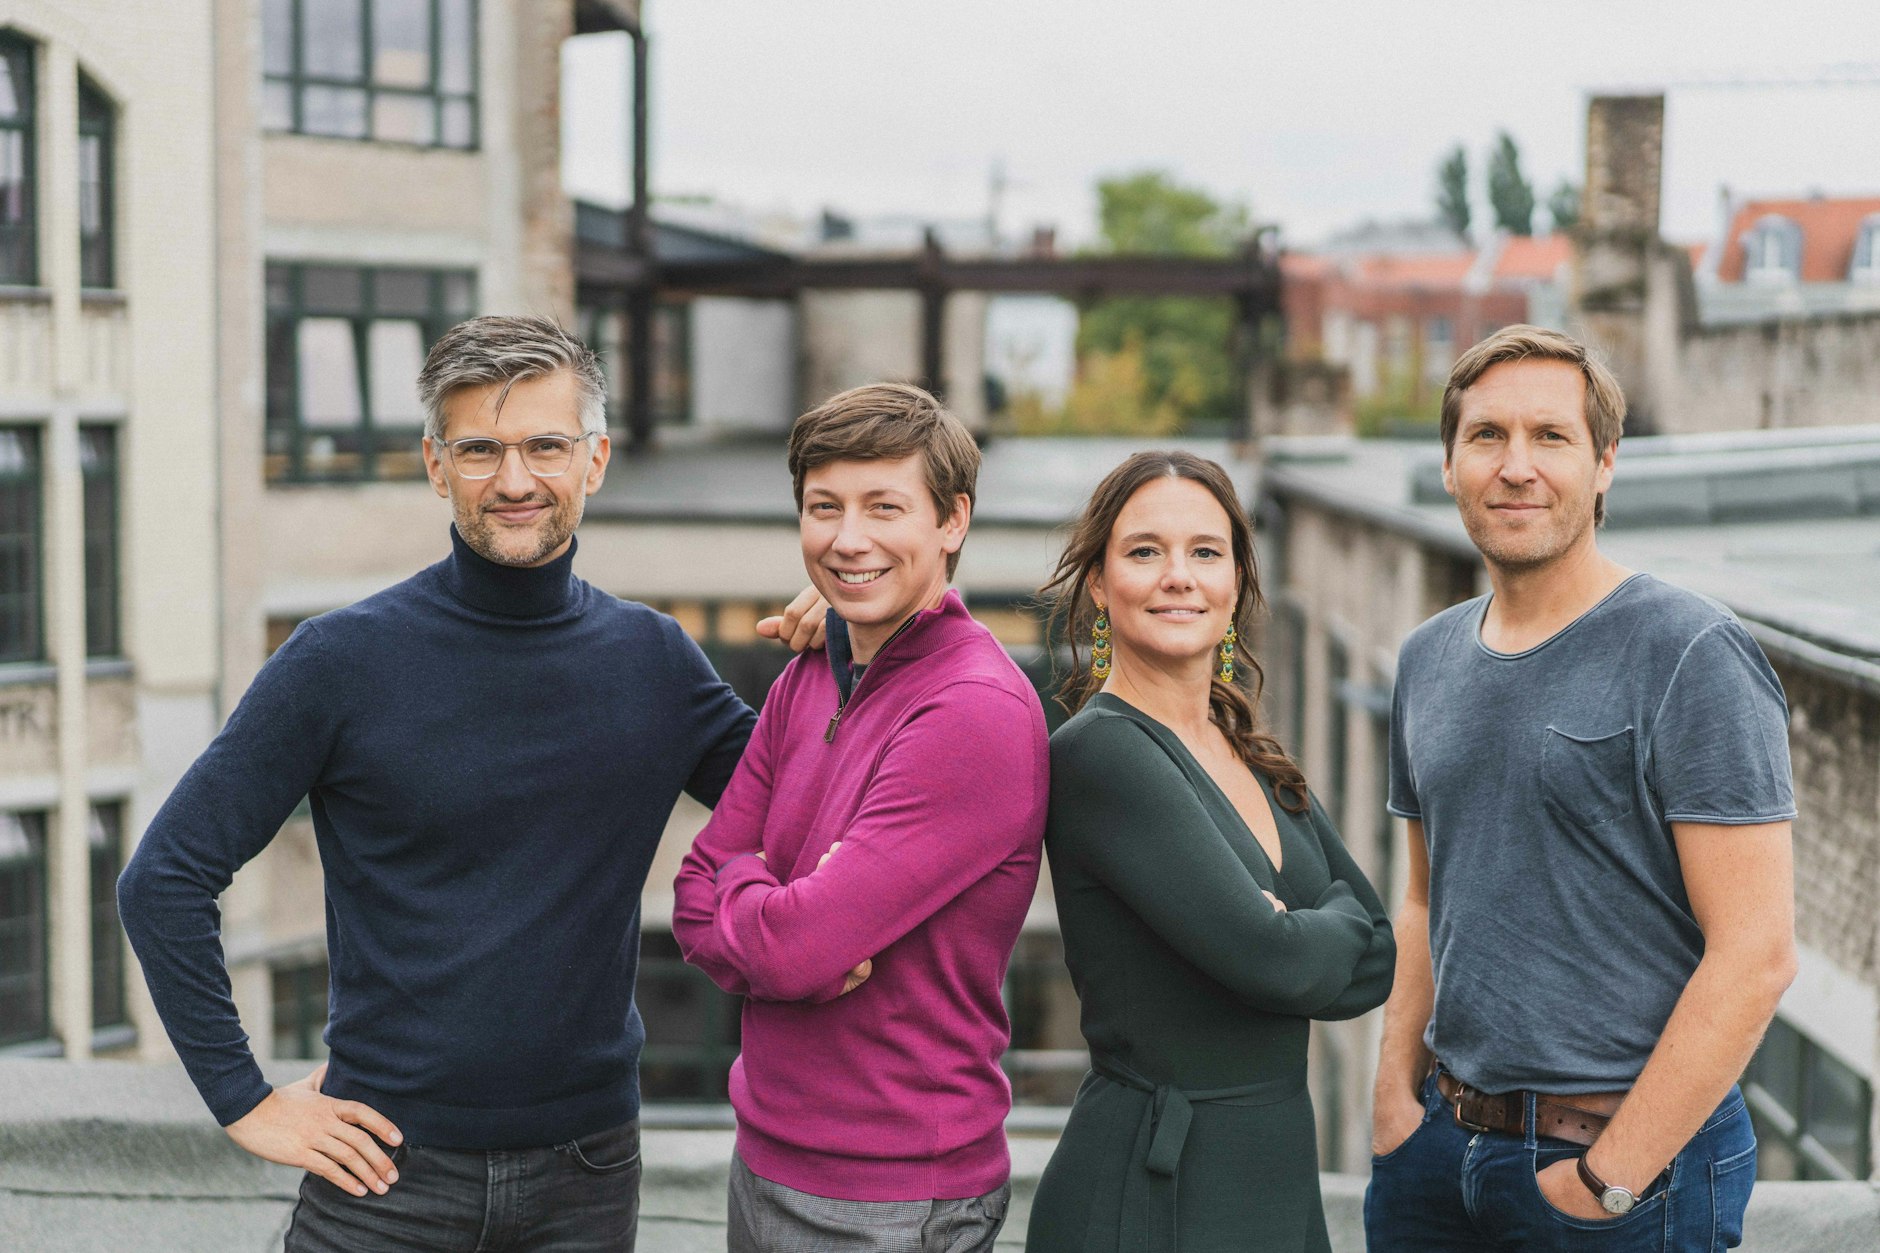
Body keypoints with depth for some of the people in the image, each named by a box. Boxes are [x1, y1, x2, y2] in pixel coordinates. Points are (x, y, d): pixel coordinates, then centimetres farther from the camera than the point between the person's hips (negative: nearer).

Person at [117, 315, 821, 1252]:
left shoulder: (651, 659, 3)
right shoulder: (343, 662, -8)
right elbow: (164, 878, -5)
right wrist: (242, 1100, -7)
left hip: (586, 1174, 3)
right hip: (389, 1166, -3)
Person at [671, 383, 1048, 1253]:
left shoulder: (978, 714, -21)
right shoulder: (809, 679, 6)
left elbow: (791, 945, -24)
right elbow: (697, 905, 5)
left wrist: (741, 882, -3)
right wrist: (799, 939, -15)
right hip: (765, 1159, 7)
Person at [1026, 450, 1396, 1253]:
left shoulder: (1249, 757, 10)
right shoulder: (1099, 750, -15)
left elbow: (1376, 962, 7)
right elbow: (1275, 963, -20)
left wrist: (1287, 930, -11)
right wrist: (1339, 924, 0)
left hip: (1282, 1185, 8)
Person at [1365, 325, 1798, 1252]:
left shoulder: (1692, 657, -12)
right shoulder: (1429, 659, 9)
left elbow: (1755, 952, -17)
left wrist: (1610, 1174, -17)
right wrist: (1396, 1097, 5)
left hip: (1635, 1152, -6)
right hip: (1443, 1138, 6)